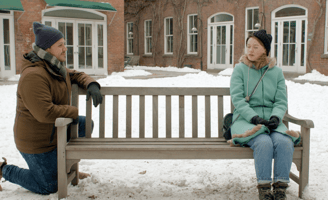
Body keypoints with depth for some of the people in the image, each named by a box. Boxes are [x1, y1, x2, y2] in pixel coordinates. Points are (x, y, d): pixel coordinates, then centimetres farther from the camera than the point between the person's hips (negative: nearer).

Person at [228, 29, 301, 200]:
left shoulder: (276, 72, 13)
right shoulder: (240, 69, 4)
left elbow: (281, 101, 8)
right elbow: (237, 99, -6)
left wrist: (275, 117, -13)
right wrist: (254, 118, -19)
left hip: (271, 120, 3)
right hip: (246, 120, -2)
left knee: (284, 142, -29)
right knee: (264, 142, -33)